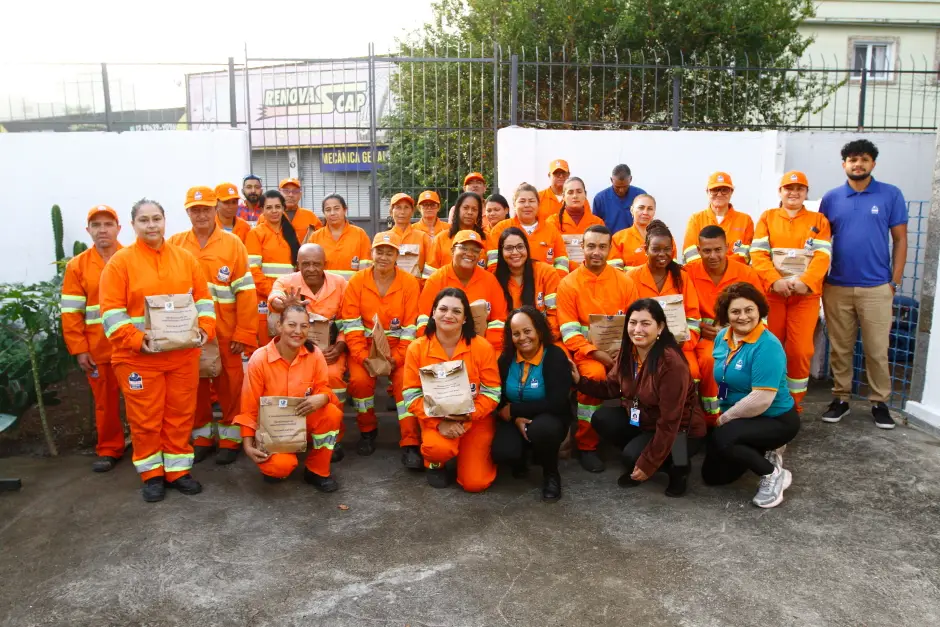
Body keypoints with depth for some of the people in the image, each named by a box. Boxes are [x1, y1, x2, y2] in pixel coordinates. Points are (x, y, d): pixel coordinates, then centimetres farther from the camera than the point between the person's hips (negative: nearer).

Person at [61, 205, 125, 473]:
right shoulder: (77, 266, 3)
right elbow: (71, 312, 1)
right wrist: (79, 349, -5)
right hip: (99, 350, 1)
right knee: (105, 403, 10)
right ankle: (109, 450, 25)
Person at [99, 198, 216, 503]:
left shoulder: (185, 258, 6)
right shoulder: (120, 261, -4)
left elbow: (203, 298, 9)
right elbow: (112, 311, -9)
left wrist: (204, 328, -6)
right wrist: (137, 340, -19)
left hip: (183, 354, 3)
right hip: (138, 356, -3)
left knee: (180, 413, 10)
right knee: (145, 418, 6)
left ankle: (178, 469, 24)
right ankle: (151, 473, 22)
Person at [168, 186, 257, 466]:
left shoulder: (233, 244, -2)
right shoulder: (174, 244, 4)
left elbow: (245, 291, -5)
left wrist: (244, 333, -9)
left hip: (225, 333, -2)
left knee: (229, 385, 7)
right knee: (195, 385, 13)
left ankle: (230, 439, 22)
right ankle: (201, 437, 28)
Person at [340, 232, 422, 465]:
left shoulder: (409, 283, -5)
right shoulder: (357, 281, -3)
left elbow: (411, 327, -8)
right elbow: (351, 325, -6)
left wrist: (396, 358, -18)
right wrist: (363, 356, -19)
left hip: (399, 347, 0)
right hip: (366, 345, 1)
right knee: (359, 379, -24)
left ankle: (410, 444, -15)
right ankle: (367, 431, 3)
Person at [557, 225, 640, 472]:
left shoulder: (624, 281, 5)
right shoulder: (568, 283, -3)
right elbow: (570, 332, -8)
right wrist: (596, 354, -21)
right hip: (586, 349, -2)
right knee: (594, 374, -33)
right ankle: (587, 445, -13)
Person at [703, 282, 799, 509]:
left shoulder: (767, 346, -26)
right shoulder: (722, 337, -2)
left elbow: (762, 399, -31)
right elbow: (722, 378, 14)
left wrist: (724, 418, -18)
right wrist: (722, 417, 5)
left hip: (775, 420, -8)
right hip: (739, 419, 8)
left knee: (721, 439, -33)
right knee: (712, 476, 8)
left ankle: (773, 474, -10)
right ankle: (761, 455, 25)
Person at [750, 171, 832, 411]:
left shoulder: (818, 220, 11)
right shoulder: (767, 217, 10)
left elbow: (823, 256, -1)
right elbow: (758, 253, -1)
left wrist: (806, 281, -17)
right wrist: (774, 280, -15)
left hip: (806, 294, 0)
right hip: (771, 292, 0)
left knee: (800, 349, -1)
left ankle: (794, 402, 12)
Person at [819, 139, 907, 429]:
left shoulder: (891, 195, 1)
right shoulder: (831, 198, 5)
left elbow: (900, 239, 2)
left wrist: (895, 282, -2)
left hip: (876, 288, -1)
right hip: (836, 287, 2)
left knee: (877, 349, 4)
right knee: (840, 348, 9)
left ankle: (879, 402, 17)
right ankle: (840, 398, 20)